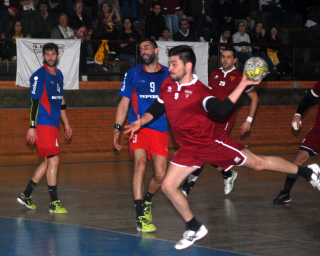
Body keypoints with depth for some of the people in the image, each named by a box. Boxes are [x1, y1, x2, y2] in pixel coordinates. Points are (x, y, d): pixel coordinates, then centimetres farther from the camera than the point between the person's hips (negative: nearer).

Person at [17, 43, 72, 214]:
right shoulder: (39, 76, -9)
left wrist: (66, 123, 24)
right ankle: (54, 203, -4)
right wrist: (32, 127, -17)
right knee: (54, 161, -9)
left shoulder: (59, 75, 15)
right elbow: (34, 102, -13)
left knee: (48, 162, 11)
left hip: (53, 125, 8)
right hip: (43, 124, -8)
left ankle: (26, 196, 20)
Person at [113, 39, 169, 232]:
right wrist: (117, 128, 3)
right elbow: (124, 103, 12)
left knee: (160, 175, -1)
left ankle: (147, 200, 31)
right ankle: (141, 216, -23)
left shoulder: (169, 75, 8)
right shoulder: (133, 75, 9)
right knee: (140, 165, -21)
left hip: (161, 130, 1)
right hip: (139, 128, -1)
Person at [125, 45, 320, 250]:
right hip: (189, 148, 6)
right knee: (168, 186, -2)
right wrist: (140, 122, -2)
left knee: (258, 163, 1)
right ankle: (195, 229, 14)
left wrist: (242, 85, -37)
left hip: (212, 141, -6)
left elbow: (221, 109, -33)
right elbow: (156, 109, 13)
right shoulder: (167, 85, 0)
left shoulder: (200, 91, -19)